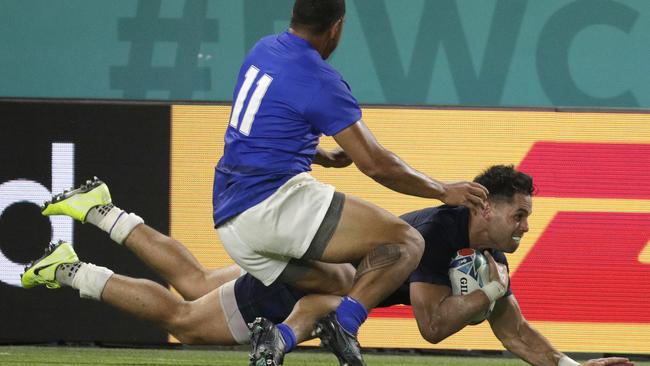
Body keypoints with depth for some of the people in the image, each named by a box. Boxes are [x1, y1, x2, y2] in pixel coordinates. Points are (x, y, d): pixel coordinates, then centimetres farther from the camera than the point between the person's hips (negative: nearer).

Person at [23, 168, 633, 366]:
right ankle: (70, 272, 14)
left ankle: (100, 211, 33)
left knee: (193, 282, 24)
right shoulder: (439, 231, -31)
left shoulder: (487, 254, -5)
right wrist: (487, 292, -28)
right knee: (177, 317, 3)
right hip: (297, 282, -8)